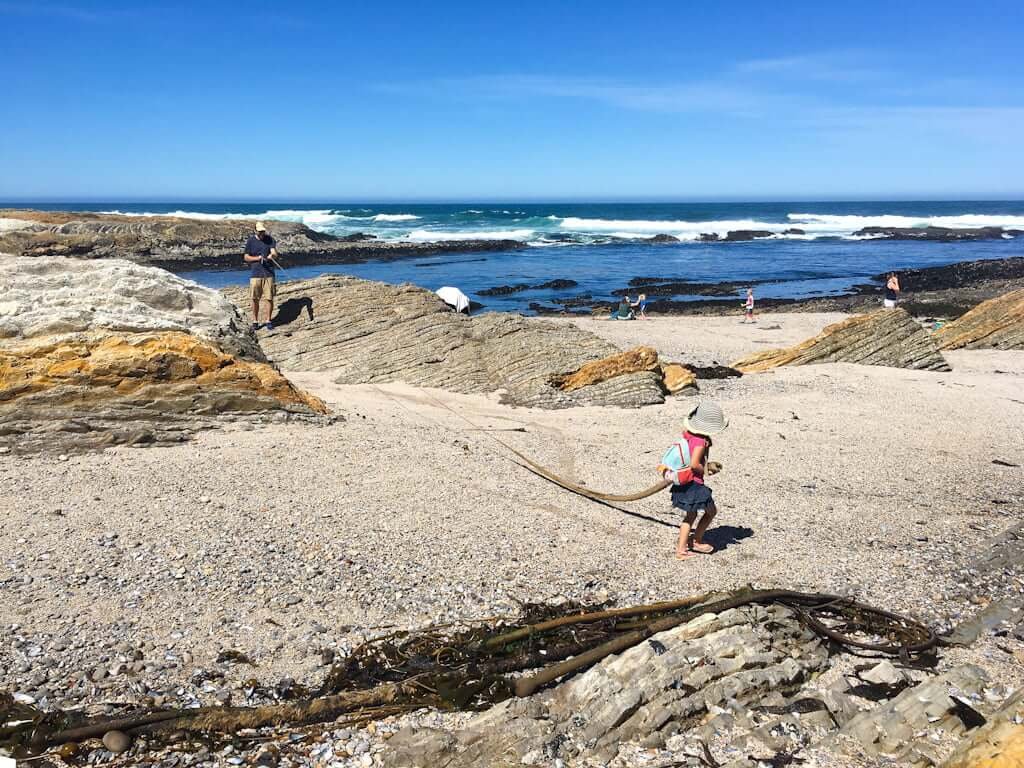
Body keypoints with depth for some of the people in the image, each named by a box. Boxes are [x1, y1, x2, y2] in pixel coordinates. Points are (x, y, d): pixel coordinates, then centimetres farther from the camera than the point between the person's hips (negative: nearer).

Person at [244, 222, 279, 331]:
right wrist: (258, 258, -11)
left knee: (269, 298, -1)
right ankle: (255, 321, 14)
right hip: (255, 274, 0)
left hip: (268, 273, 0)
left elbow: (275, 253, -8)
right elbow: (246, 257, 6)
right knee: (255, 299, 2)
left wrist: (272, 256, -32)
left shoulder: (270, 240, 4)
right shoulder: (250, 241, 4)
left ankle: (268, 321, 11)